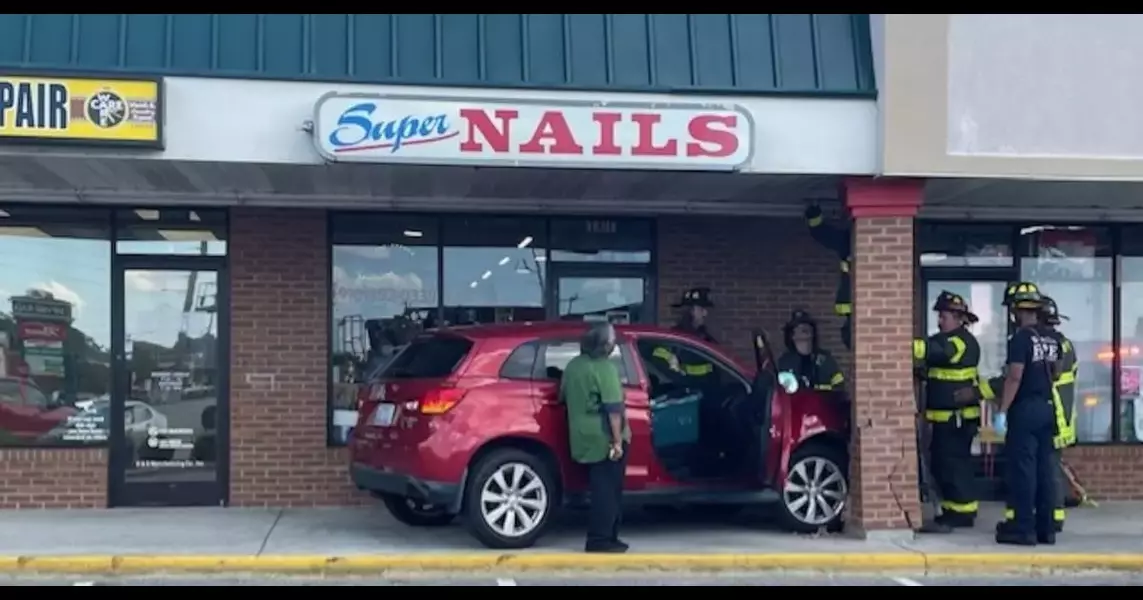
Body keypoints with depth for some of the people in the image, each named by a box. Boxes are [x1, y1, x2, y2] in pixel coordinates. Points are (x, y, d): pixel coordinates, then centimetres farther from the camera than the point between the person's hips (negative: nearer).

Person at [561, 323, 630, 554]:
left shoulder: (573, 365, 9)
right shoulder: (604, 367, -15)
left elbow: (564, 397, 20)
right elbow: (613, 408, -19)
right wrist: (618, 441, -18)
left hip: (583, 438, 8)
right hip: (604, 438, -8)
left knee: (600, 488, 15)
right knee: (607, 490, -1)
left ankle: (604, 537, 20)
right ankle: (600, 540, -1)